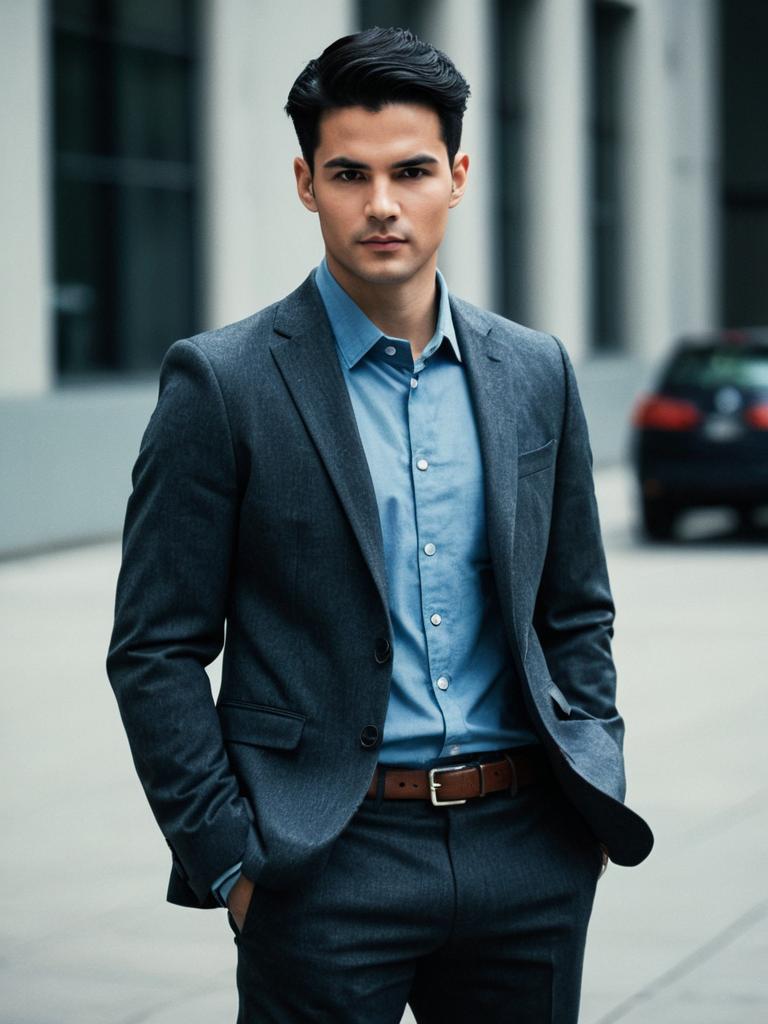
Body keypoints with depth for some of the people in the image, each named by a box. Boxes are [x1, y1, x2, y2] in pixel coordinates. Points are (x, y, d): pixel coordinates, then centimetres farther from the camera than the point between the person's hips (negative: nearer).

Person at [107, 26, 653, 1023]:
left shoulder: (534, 374, 9)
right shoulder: (223, 381, -5)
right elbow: (156, 650, -5)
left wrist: (595, 805, 8)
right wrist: (229, 861, -9)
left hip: (530, 861, 4)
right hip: (327, 865, -4)